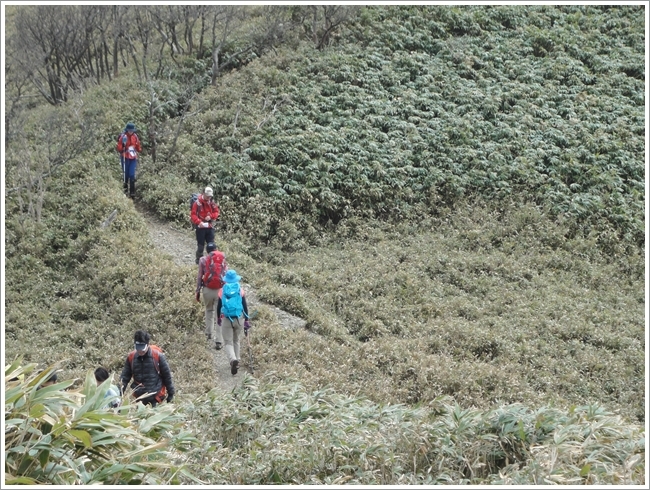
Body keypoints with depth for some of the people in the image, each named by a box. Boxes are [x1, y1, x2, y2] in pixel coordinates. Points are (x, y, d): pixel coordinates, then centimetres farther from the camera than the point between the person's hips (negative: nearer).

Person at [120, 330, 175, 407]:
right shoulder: (131, 357, 1)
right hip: (139, 398, 3)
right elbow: (125, 376, 9)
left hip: (155, 397, -3)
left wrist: (171, 393, 5)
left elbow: (167, 375, 1)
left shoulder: (157, 356, -7)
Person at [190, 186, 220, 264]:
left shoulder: (212, 202, 3)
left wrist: (210, 216, -13)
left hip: (210, 227, 4)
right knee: (200, 245, 5)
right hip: (201, 227, -4)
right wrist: (198, 222, -28)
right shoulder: (198, 203, -12)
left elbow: (216, 212, 7)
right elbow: (193, 215, -12)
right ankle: (199, 260, 17)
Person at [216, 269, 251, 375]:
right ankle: (236, 361, 24)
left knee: (228, 343, 2)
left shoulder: (222, 290, 0)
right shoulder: (241, 290, 0)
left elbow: (219, 306, 6)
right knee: (236, 341, 21)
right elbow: (245, 306, 0)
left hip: (226, 319, -1)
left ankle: (233, 360, -24)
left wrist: (218, 318, 21)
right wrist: (246, 321, 8)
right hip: (239, 318, 1)